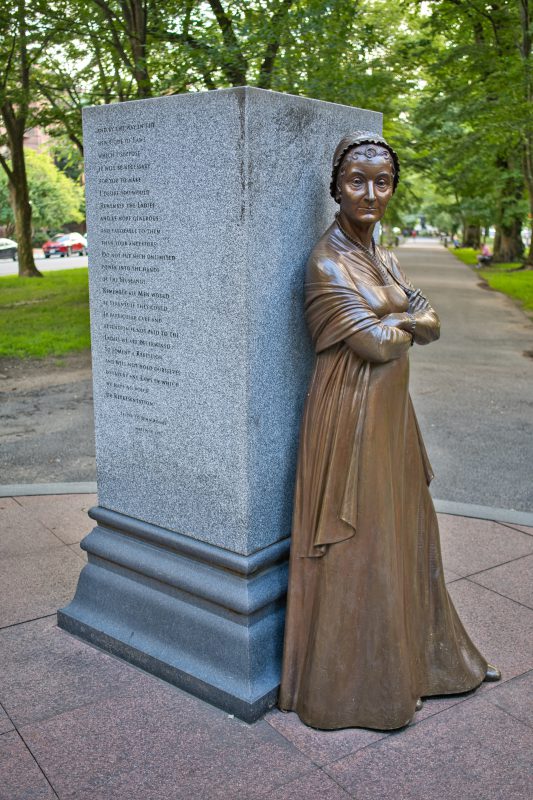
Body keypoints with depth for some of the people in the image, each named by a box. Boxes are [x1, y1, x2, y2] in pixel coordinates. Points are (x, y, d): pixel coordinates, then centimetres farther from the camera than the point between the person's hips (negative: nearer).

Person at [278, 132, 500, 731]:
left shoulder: (380, 257, 12)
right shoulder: (326, 263, -15)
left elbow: (431, 324, 6)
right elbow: (376, 343, -20)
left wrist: (394, 321, -13)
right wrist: (407, 322, -1)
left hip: (391, 412, 9)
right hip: (351, 419, -8)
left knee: (405, 535, 19)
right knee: (356, 551, 2)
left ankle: (423, 656, 38)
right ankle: (353, 684, 21)